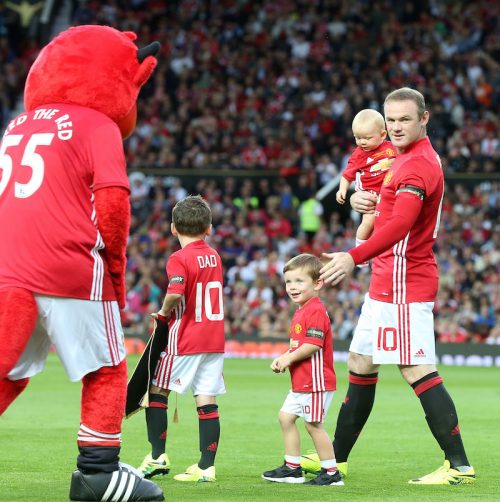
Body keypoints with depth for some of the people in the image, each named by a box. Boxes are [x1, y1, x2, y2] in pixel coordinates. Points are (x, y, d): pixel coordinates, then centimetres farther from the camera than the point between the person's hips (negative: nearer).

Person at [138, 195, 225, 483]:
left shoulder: (180, 259, -12)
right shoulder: (214, 256, 10)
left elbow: (175, 294, -27)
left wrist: (164, 313, -7)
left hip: (186, 339, -6)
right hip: (215, 337, 6)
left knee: (157, 390, 7)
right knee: (207, 400, 3)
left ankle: (158, 456, 4)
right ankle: (207, 466, 0)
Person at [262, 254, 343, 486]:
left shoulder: (315, 311, -16)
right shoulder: (301, 312, 18)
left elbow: (313, 344, -24)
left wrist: (289, 358, -16)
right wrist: (282, 359, 9)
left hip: (315, 380, -11)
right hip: (301, 382, 11)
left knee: (313, 423, -7)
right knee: (286, 416, 13)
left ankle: (331, 472, 0)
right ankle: (292, 468, 19)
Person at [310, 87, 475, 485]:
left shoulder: (418, 165, -18)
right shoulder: (406, 158, 16)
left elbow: (399, 225, -32)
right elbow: (389, 203, 28)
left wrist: (354, 257, -44)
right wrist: (362, 199, 4)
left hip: (404, 285, -11)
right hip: (387, 284, 11)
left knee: (418, 371, -13)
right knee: (360, 363, 17)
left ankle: (459, 466, -13)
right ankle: (336, 458, 27)